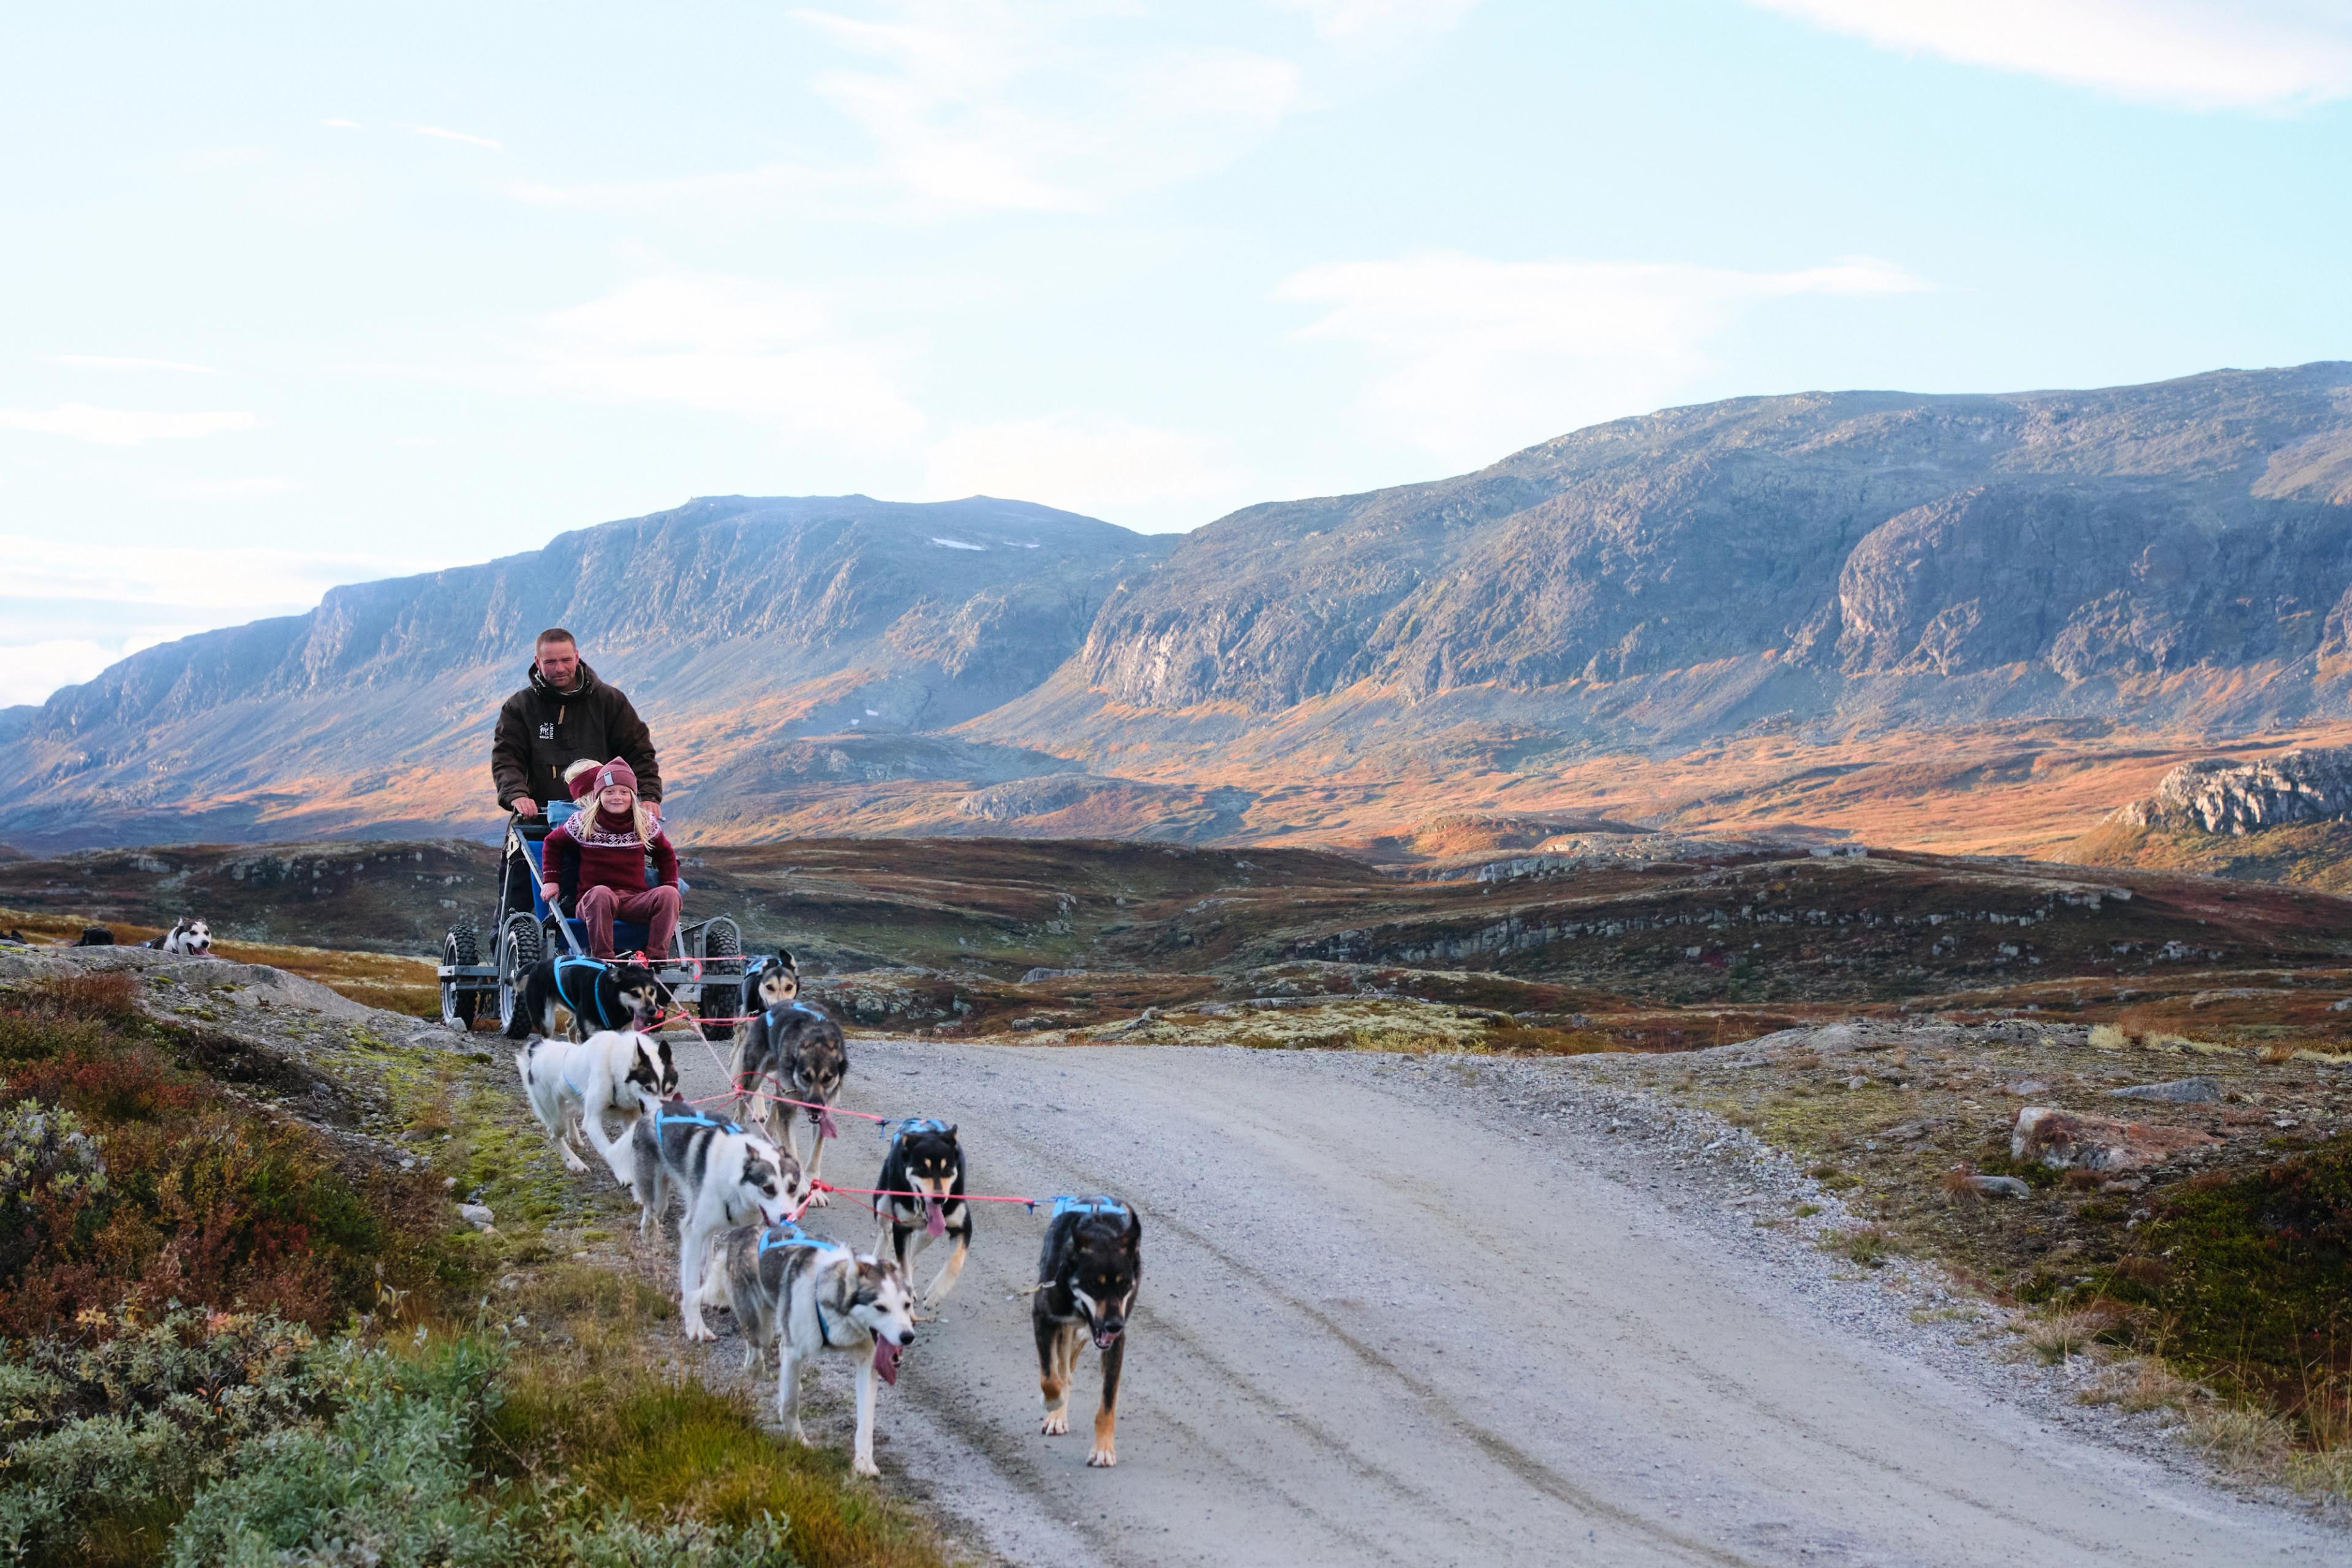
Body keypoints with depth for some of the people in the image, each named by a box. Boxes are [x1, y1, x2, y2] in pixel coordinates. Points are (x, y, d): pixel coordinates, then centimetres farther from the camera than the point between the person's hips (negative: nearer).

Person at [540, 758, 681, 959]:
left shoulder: (645, 824, 9)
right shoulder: (583, 823, 4)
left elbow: (665, 854, 25)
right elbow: (553, 843, 21)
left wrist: (670, 888, 12)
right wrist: (551, 880, 12)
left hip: (635, 901, 3)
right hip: (591, 901, -2)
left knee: (668, 895, -27)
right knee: (601, 893, -40)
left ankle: (657, 957, -29)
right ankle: (602, 957, -35)